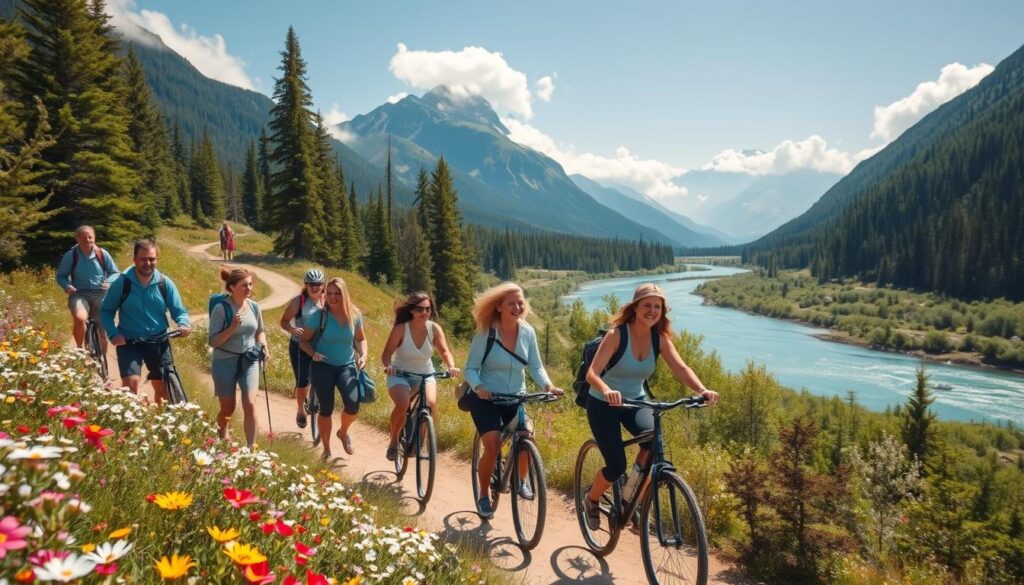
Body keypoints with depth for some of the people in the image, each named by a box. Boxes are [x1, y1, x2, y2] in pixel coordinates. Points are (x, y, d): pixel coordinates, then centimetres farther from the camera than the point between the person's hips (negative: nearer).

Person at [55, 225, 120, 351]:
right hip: (79, 294, -1)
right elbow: (61, 276, 8)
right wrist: (67, 286, -14)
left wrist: (109, 282, -14)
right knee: (79, 318, -32)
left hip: (100, 294, 1)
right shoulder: (70, 255, -2)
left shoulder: (103, 254, -1)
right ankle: (80, 349, -9)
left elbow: (116, 273, 7)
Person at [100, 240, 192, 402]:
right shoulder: (121, 283, -7)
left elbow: (179, 310, -1)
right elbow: (106, 311, 1)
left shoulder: (165, 283, -4)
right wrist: (113, 334, -15)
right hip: (129, 342, -2)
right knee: (131, 383, -23)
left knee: (164, 389, 9)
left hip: (159, 342, 2)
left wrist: (184, 324, -23)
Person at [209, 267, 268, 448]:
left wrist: (263, 346, -3)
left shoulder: (254, 306, -1)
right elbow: (213, 342, -15)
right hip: (225, 362, -3)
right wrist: (233, 327, -27)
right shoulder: (221, 308, -16)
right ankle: (221, 434, 45)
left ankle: (250, 447, -5)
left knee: (249, 404, -12)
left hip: (249, 360, 3)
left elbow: (260, 331, 16)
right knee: (228, 408, 12)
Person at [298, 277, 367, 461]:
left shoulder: (354, 314, -3)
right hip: (323, 366, -1)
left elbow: (361, 339, 11)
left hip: (347, 365, 1)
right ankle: (326, 450, 22)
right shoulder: (319, 315, -11)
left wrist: (363, 355, -7)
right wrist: (314, 353, -22)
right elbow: (304, 341, -3)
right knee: (326, 409, 1)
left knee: (353, 405, -17)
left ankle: (343, 432, 16)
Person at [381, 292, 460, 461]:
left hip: (426, 374, 2)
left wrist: (451, 367, -33)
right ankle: (393, 441, 0)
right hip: (400, 374, -2)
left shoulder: (434, 328, -11)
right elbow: (387, 353, -15)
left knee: (430, 403, -25)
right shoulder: (400, 328, -18)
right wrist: (388, 366, -37)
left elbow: (445, 351, -14)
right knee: (402, 405, -29)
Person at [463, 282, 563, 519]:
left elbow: (535, 366, -2)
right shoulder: (485, 333, -15)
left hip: (516, 398, 3)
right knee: (492, 446, -19)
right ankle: (483, 496, 6)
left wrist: (547, 385, -21)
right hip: (486, 398, -3)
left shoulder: (528, 332, -5)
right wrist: (478, 386, -33)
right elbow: (470, 369, -13)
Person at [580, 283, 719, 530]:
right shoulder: (616, 334, -21)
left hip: (636, 400, 4)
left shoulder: (660, 338, -6)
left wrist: (702, 390, -37)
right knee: (616, 466, -12)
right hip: (603, 404, -4)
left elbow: (681, 368, -18)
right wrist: (607, 391, -51)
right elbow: (592, 374, -30)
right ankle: (591, 501, 22)